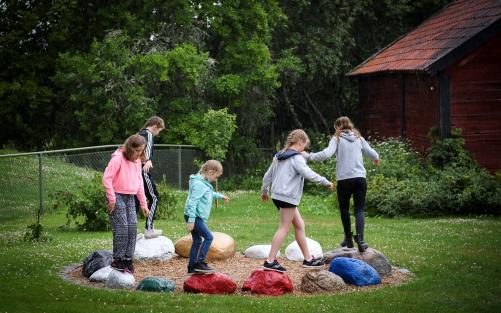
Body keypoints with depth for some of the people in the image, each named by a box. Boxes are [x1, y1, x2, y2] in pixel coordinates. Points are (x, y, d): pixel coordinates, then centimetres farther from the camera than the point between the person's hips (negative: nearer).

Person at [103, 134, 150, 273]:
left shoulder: (137, 160, 10)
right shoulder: (118, 158, -14)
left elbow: (139, 182, 17)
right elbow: (106, 178, -17)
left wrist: (143, 203, 16)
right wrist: (112, 199, -18)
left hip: (130, 198, 7)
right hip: (117, 197, -7)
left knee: (132, 228, 2)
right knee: (121, 228, -9)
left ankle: (128, 259, 11)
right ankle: (118, 260, 2)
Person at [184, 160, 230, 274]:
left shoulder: (204, 183, 14)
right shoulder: (199, 184, -18)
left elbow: (210, 194, 38)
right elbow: (192, 202, -23)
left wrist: (220, 196, 50)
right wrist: (191, 221, -26)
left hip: (195, 217, 11)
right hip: (194, 216, -11)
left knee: (197, 241, 12)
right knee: (208, 237, -11)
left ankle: (192, 267, 15)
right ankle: (200, 263, -11)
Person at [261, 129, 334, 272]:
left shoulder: (278, 156, 15)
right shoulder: (297, 158, -12)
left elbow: (267, 176, 21)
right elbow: (309, 174, -21)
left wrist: (264, 191, 33)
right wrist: (326, 182, -10)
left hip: (278, 195, 9)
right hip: (288, 197, -9)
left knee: (299, 225, 14)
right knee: (284, 228, -5)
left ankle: (308, 258, 18)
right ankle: (270, 261, -7)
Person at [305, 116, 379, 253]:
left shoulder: (337, 139, 0)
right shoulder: (359, 138, 11)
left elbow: (326, 154, -15)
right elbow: (373, 154, 12)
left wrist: (309, 156, -5)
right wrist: (376, 159, 35)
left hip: (344, 179, -2)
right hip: (360, 178, 2)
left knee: (344, 209, 15)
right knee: (360, 209, 2)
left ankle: (348, 239, 22)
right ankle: (360, 237, -18)